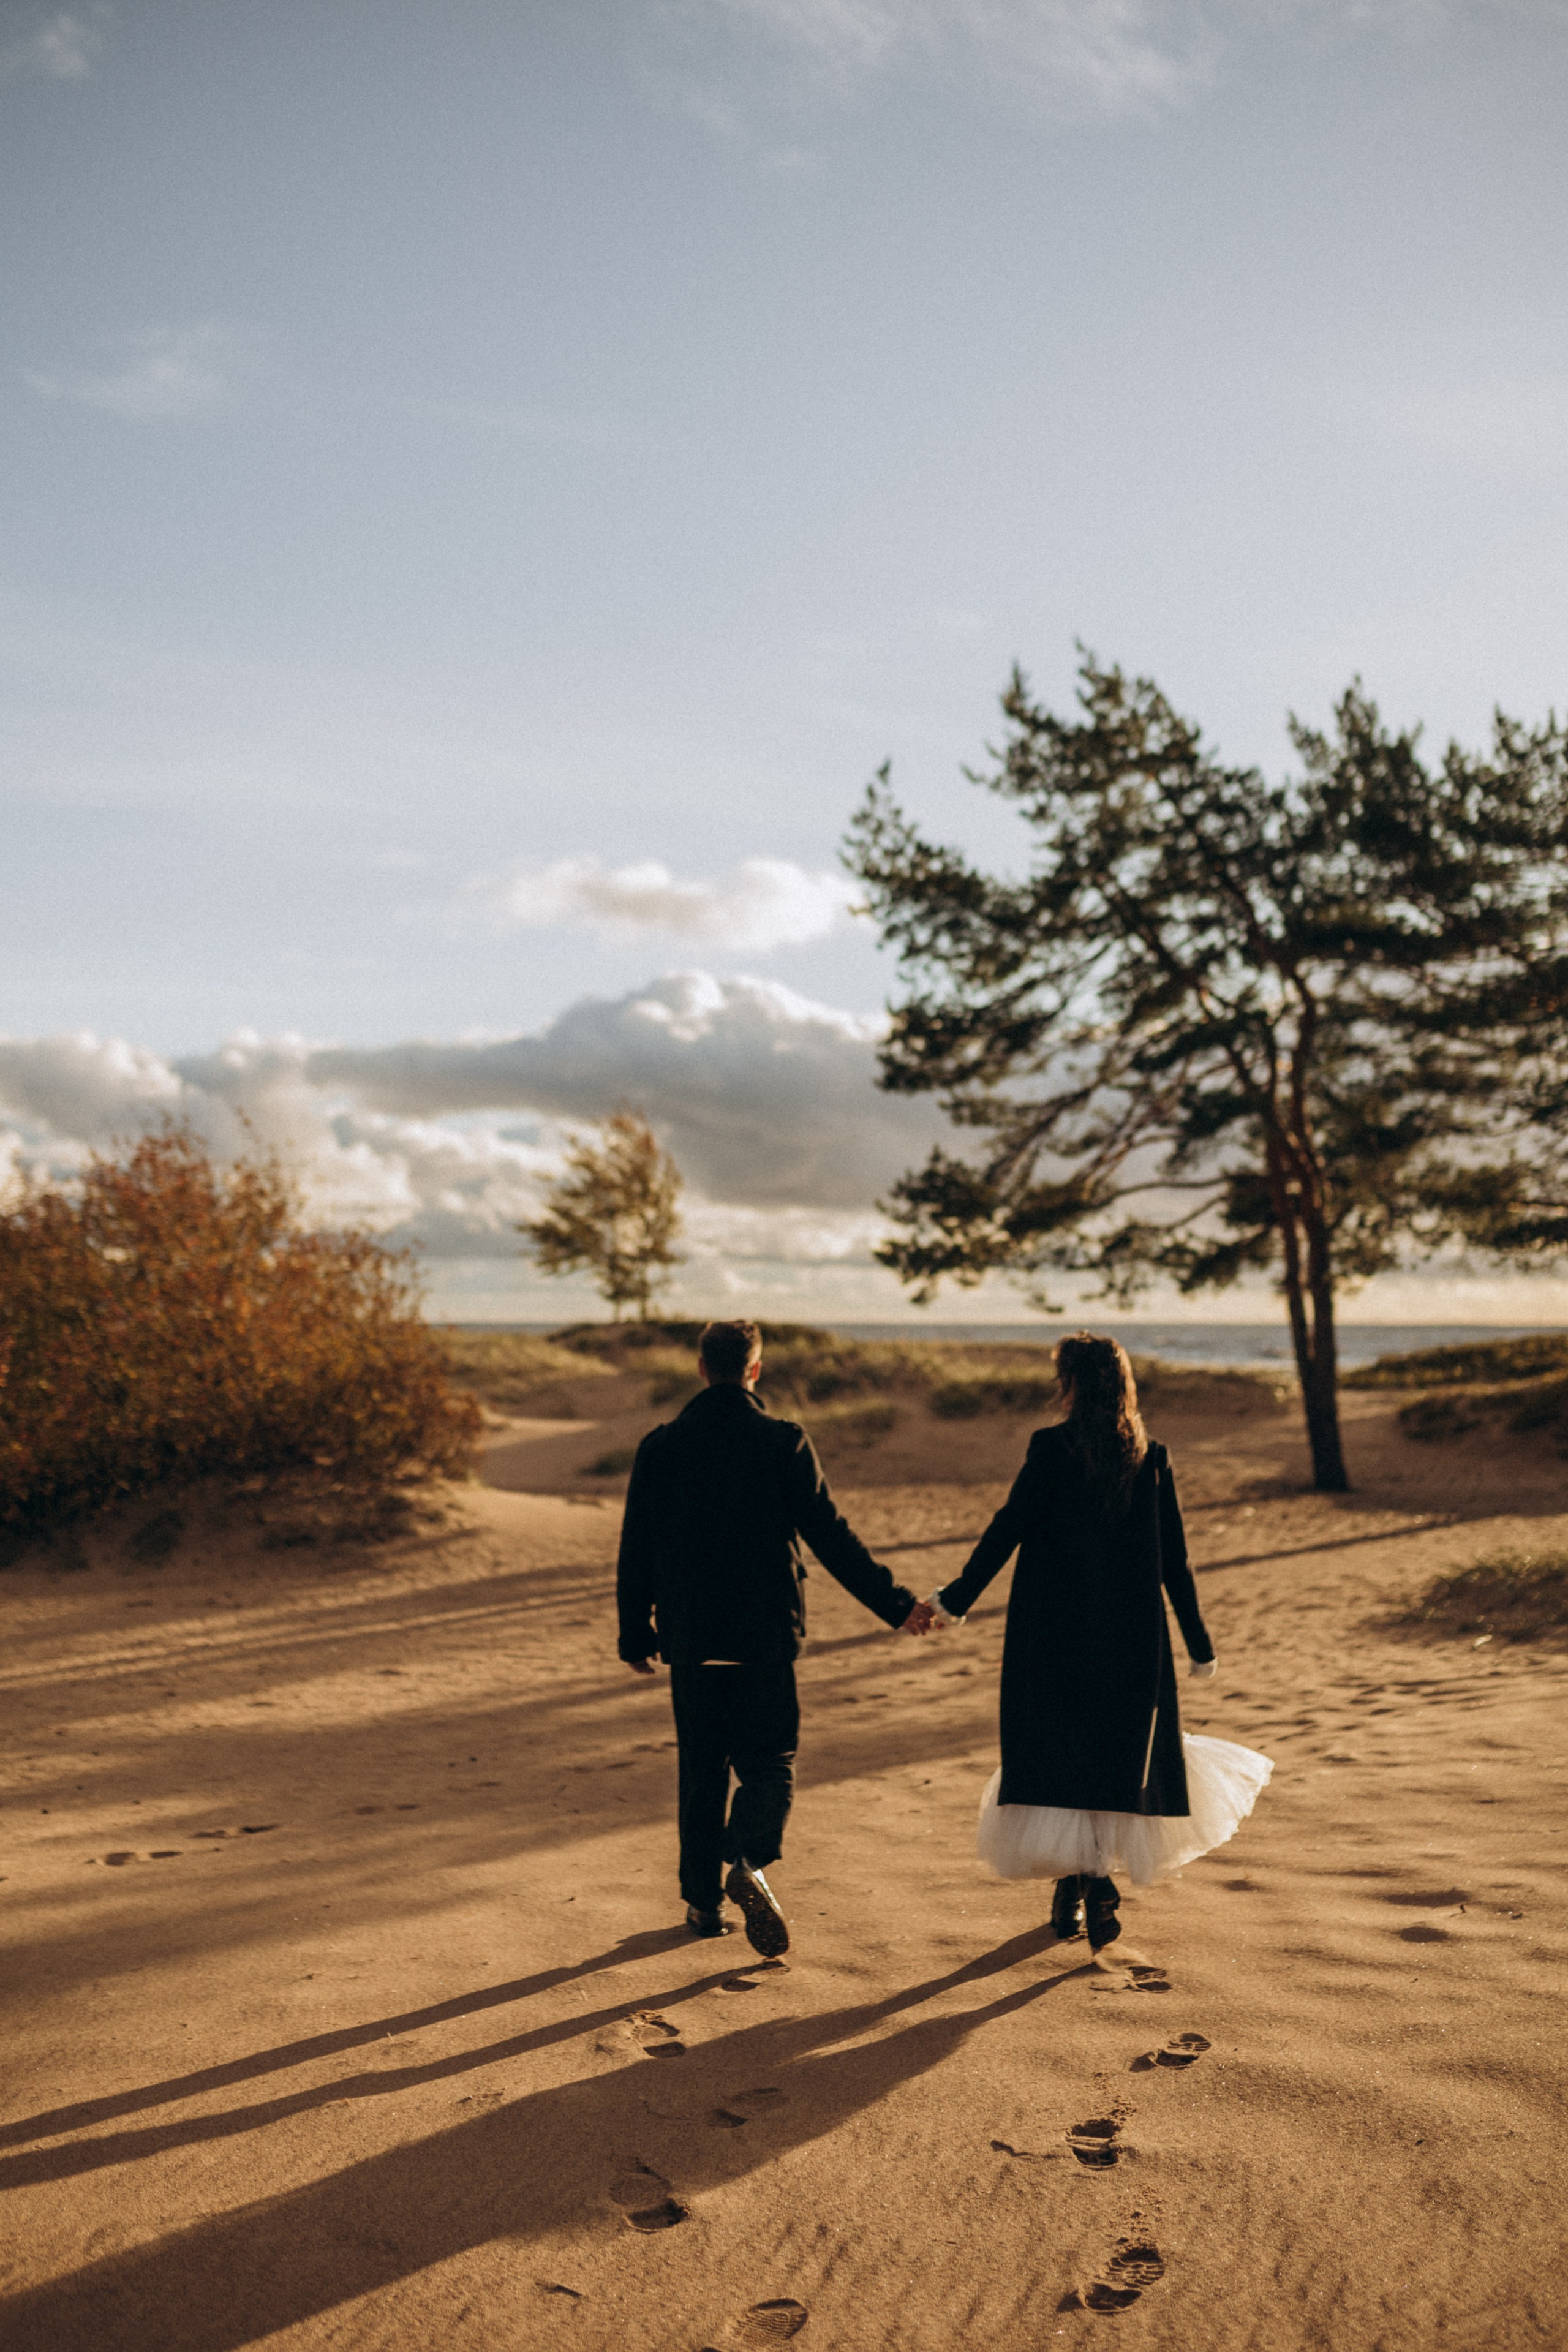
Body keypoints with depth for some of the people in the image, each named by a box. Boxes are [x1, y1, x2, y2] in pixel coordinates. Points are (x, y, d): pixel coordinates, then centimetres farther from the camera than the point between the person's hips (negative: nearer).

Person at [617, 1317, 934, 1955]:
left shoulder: (660, 1447, 0)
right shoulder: (784, 1443, -6)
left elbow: (636, 1551, 4)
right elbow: (831, 1536, -7)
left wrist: (635, 1635, 14)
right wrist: (896, 1605, -1)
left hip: (690, 1636, 2)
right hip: (765, 1634, -2)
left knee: (701, 1768, 15)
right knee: (769, 1759, 8)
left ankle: (704, 1899, 19)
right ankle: (749, 1862, -17)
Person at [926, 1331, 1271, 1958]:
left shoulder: (1051, 1449, -11)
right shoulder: (1151, 1459, 0)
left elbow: (1007, 1530, -11)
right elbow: (1174, 1560, 3)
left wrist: (955, 1600, -3)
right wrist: (1199, 1645, 12)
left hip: (1054, 1630, -3)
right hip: (1130, 1636, 4)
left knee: (1057, 1753, 5)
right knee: (1114, 1757, 14)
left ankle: (1089, 1878, -8)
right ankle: (1076, 1891, 16)